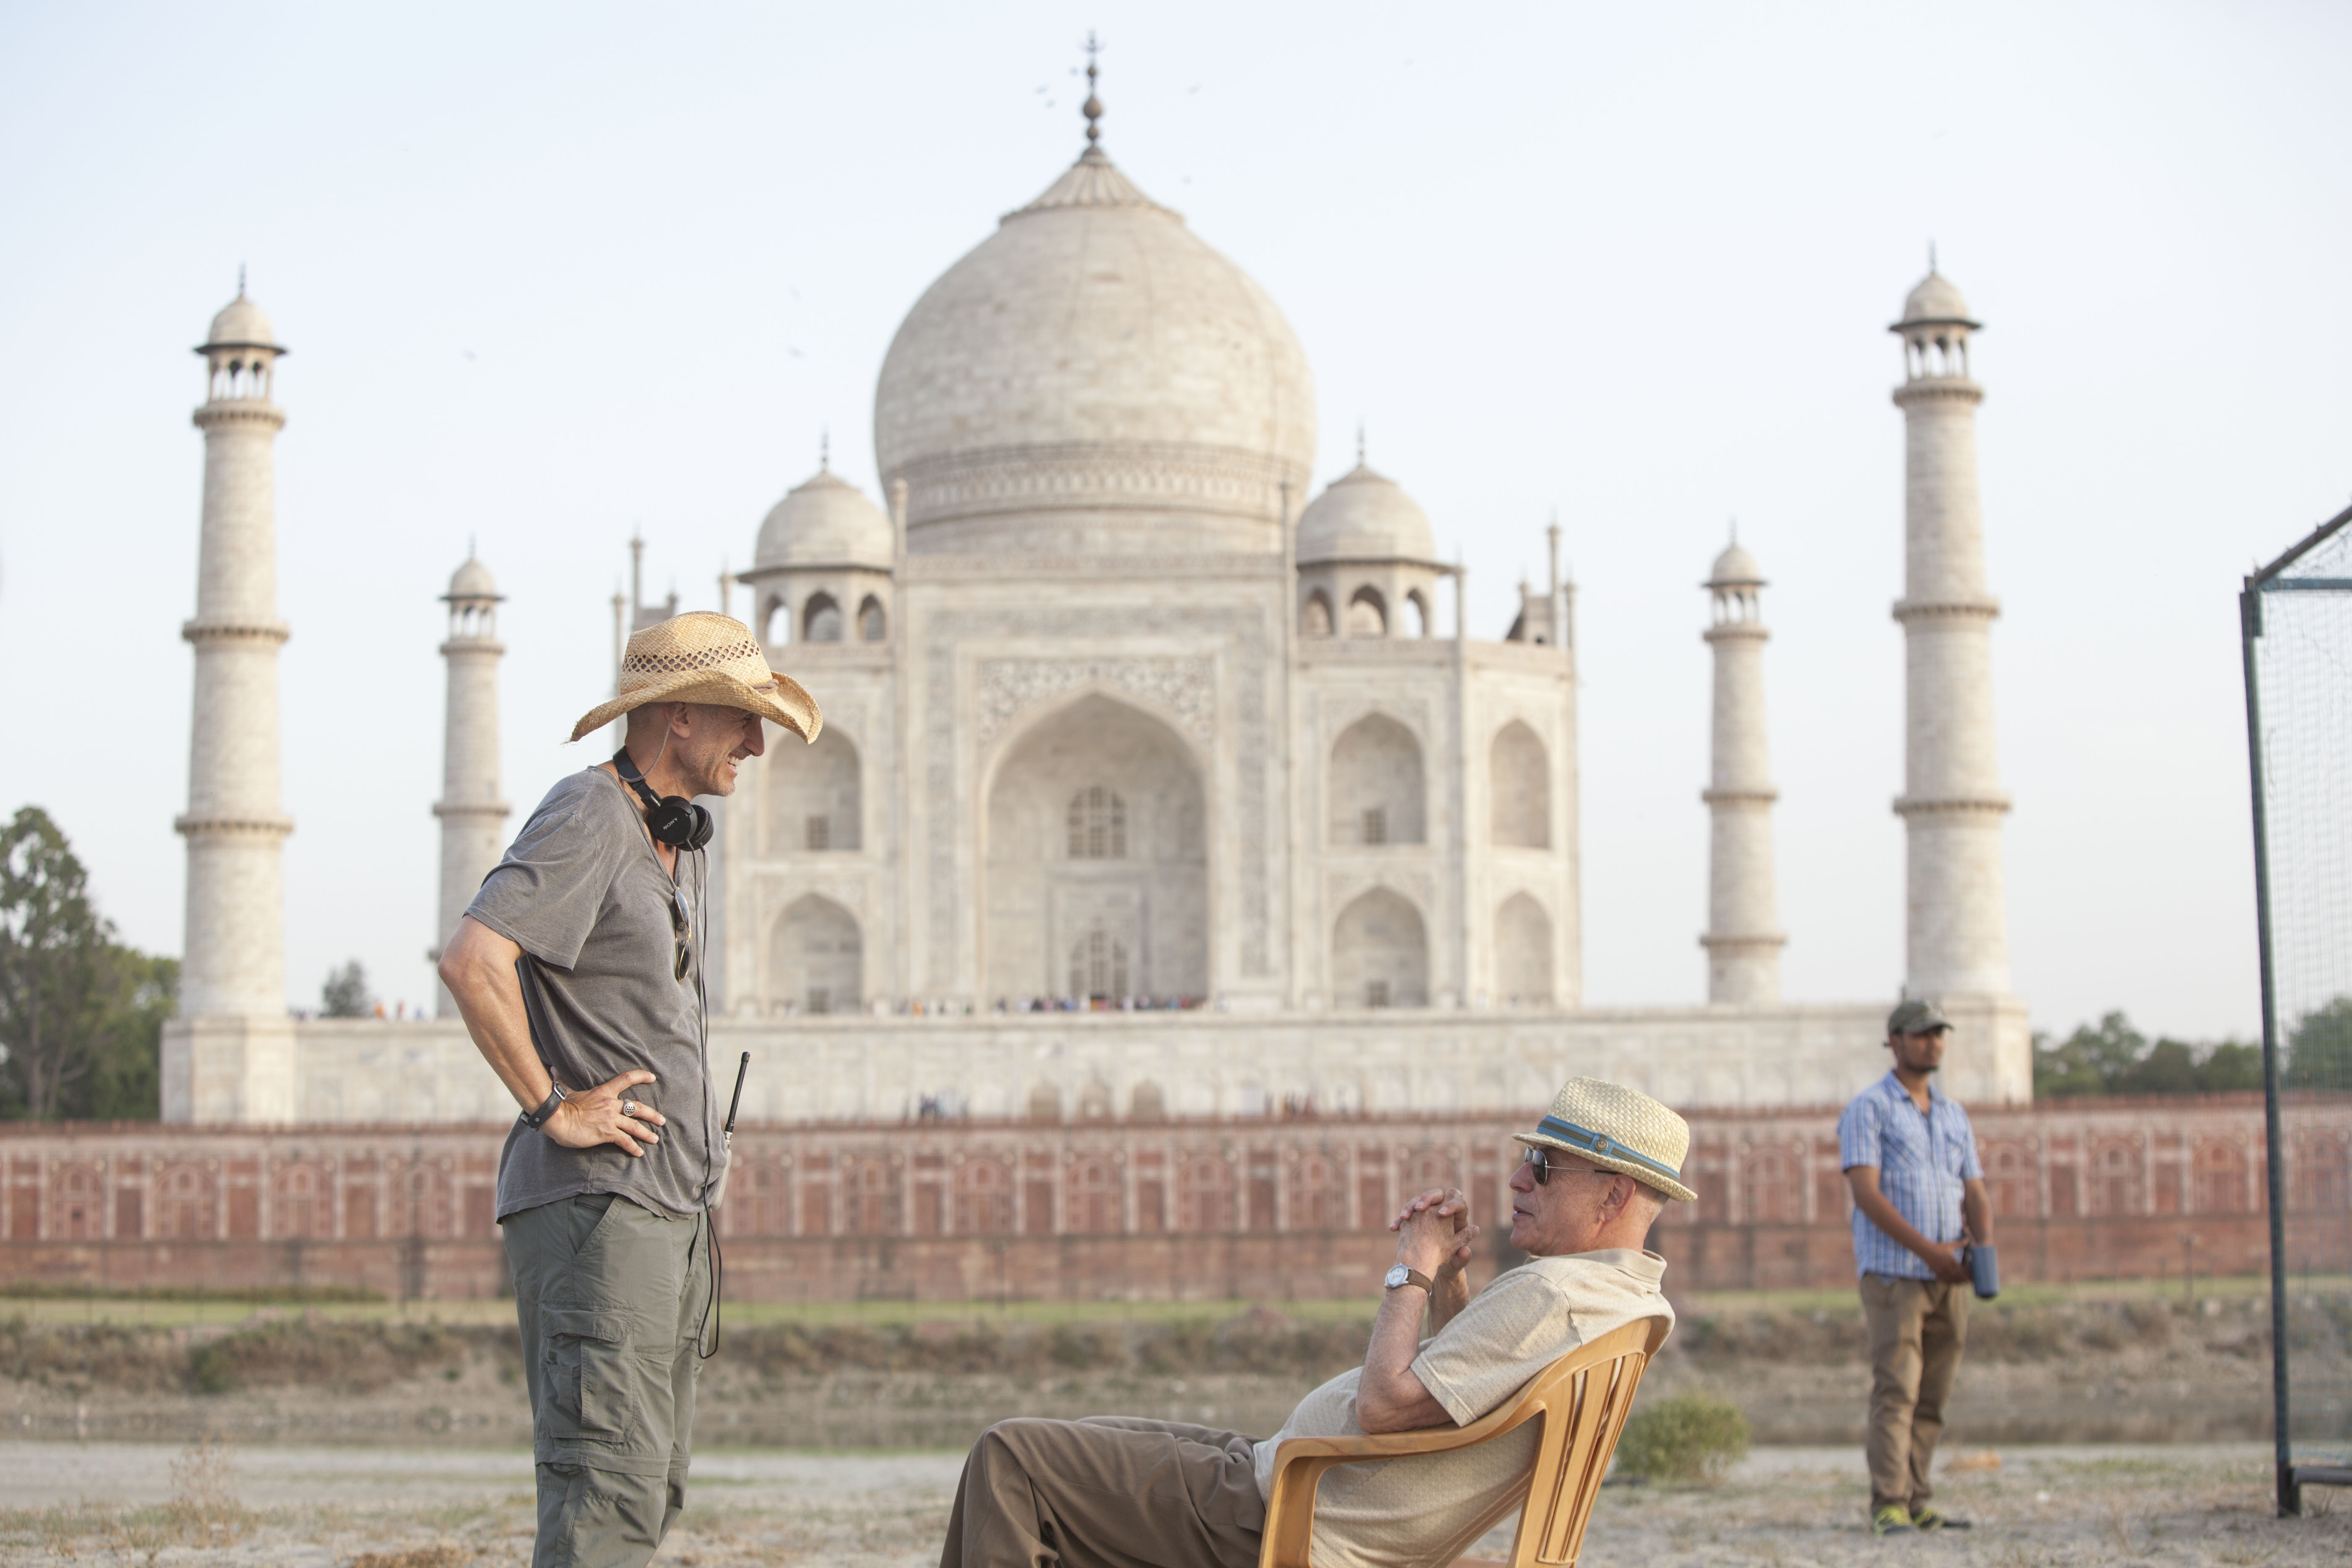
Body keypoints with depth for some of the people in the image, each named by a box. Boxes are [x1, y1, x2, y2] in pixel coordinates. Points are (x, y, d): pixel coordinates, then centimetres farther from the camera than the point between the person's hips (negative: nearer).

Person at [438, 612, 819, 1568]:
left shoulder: (679, 836, 18)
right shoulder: (589, 820, -12)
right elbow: (472, 962, -27)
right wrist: (551, 1109, -20)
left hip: (674, 1203, 10)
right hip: (596, 1201, -10)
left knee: (653, 1484, 13)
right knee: (613, 1488, -15)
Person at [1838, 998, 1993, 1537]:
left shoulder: (1954, 1115, 18)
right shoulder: (1868, 1109, -1)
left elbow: (1975, 1194, 15)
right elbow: (1866, 1193, -12)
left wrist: (1986, 1248, -7)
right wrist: (1929, 1250, -19)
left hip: (1949, 1276, 6)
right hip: (1893, 1271, -6)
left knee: (1932, 1398, 4)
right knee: (1896, 1391, -12)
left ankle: (1916, 1503, 7)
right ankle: (1888, 1507, -14)